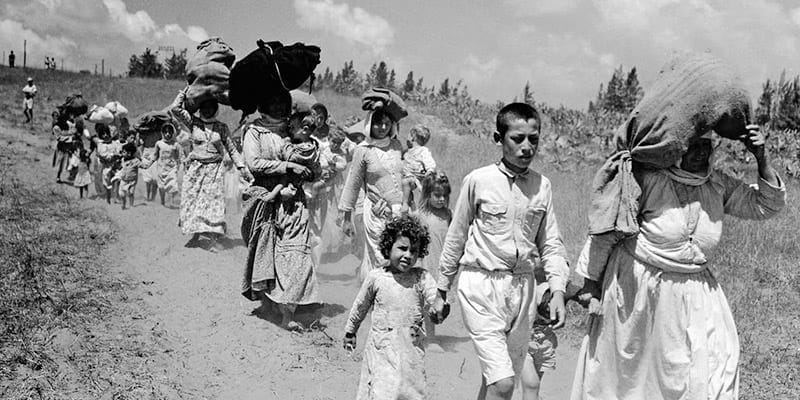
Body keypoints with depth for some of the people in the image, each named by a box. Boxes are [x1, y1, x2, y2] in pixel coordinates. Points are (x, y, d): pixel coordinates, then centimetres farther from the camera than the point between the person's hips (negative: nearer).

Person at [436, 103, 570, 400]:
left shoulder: (542, 186, 3)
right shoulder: (478, 180, -6)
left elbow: (550, 244, 7)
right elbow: (456, 237, 4)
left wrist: (558, 290, -6)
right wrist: (442, 288, 10)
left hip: (521, 287, 4)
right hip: (480, 285, -4)